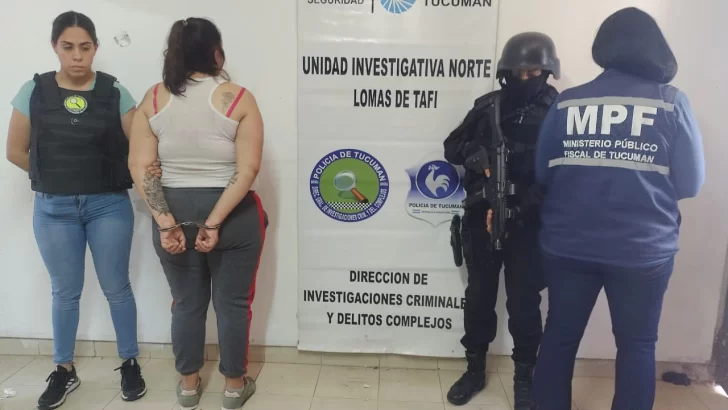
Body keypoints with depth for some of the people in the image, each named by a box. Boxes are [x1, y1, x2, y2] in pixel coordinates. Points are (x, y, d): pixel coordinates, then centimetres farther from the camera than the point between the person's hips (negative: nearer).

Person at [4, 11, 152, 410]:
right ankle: (64, 371, 30)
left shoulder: (114, 92, -3)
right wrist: (55, 176, 5)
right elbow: (16, 151, 6)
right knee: (65, 292, 13)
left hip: (109, 205, -1)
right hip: (54, 209, 1)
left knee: (116, 287, 8)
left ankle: (130, 365, 25)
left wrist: (146, 170, -24)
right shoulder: (34, 91, -1)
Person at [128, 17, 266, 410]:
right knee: (232, 303, 12)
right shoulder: (238, 98, -10)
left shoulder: (154, 98, 0)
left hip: (174, 214, 3)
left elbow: (139, 168, -6)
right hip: (233, 216, -3)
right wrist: (215, 223, -16)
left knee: (186, 303, 18)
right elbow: (247, 170, -18)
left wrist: (166, 222, -9)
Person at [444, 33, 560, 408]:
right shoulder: (488, 105, 7)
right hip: (482, 218, 3)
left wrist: (529, 202, -23)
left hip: (528, 224, -2)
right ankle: (475, 369, 30)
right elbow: (453, 147, 10)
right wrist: (474, 154, -13)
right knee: (479, 296, 12)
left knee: (524, 302, 6)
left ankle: (524, 377, 28)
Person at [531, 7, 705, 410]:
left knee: (560, 336, 16)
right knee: (636, 344, 16)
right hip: (643, 250, -1)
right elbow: (690, 184, -2)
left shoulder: (566, 102, -2)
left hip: (568, 246, 2)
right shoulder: (672, 102, -5)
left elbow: (541, 176, 2)